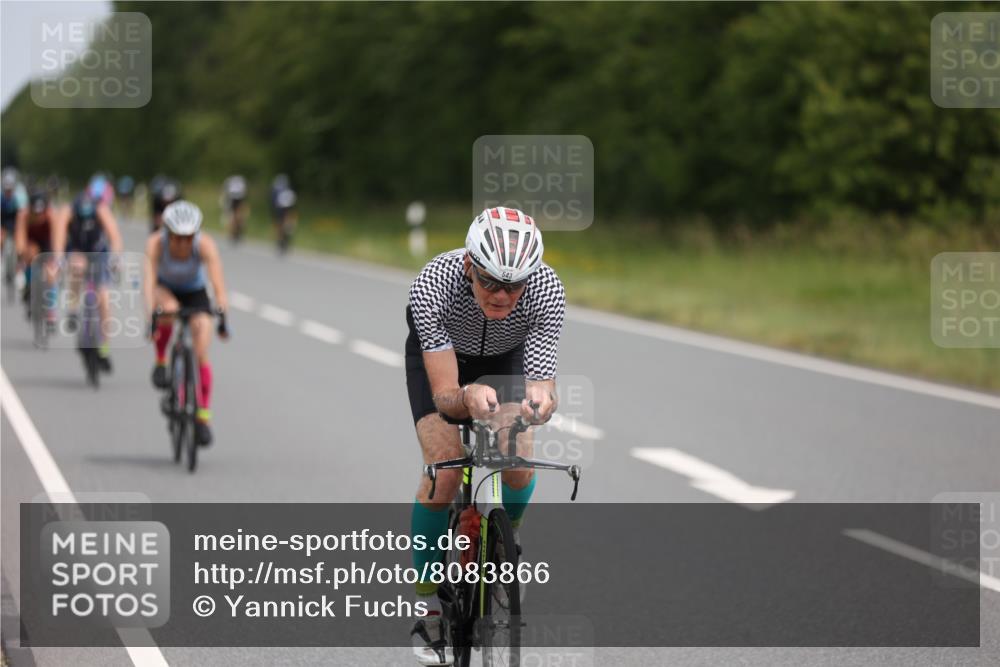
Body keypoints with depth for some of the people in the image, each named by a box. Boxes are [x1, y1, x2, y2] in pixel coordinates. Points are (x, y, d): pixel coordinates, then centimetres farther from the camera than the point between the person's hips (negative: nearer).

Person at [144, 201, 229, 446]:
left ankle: (203, 416, -3)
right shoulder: (156, 243, -31)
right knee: (168, 308, -37)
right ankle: (160, 363, -13)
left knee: (201, 354, -14)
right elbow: (149, 279, -40)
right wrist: (151, 313, -53)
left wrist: (222, 314, -51)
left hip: (195, 293, 0)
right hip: (166, 290, 0)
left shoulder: (205, 245, -31)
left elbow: (217, 282, -38)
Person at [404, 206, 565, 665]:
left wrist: (541, 398, -60)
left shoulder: (547, 291, -36)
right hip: (438, 354, -1)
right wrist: (467, 398, -64)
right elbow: (444, 396, -41)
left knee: (518, 463, -20)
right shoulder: (434, 284, -40)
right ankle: (428, 606, -6)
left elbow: (542, 382, -36)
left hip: (506, 359, 2)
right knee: (445, 469, -21)